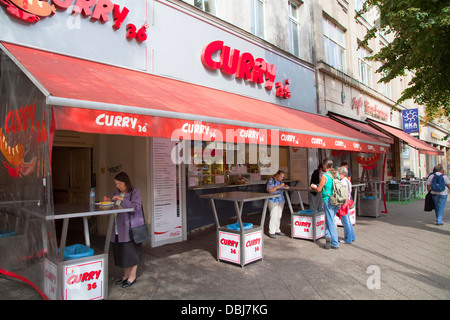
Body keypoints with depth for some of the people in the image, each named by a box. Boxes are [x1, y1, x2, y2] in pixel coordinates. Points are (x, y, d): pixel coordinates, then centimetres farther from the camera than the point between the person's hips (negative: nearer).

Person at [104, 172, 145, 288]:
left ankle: (132, 276, 15)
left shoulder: (135, 192, -8)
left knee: (132, 252, 0)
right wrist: (108, 202, 0)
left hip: (131, 228, -7)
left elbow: (136, 207, -20)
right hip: (118, 229, 7)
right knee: (122, 252, 13)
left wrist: (122, 199, -24)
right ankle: (126, 275, 28)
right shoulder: (116, 193, 13)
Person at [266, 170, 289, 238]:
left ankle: (277, 230, 20)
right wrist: (279, 186, -25)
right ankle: (271, 232, 0)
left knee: (279, 216, 9)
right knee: (273, 216, -9)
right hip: (273, 201, -7)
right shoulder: (271, 181, -13)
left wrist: (284, 186, 1)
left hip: (281, 200, 7)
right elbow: (270, 190, -23)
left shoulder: (280, 181, 11)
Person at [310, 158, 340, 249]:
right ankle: (328, 236, 9)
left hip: (328, 201, -7)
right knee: (329, 220, 19)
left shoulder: (325, 176, -15)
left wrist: (313, 187, 10)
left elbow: (319, 189, -12)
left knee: (331, 222, 1)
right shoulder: (337, 174, 6)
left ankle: (335, 244, 4)